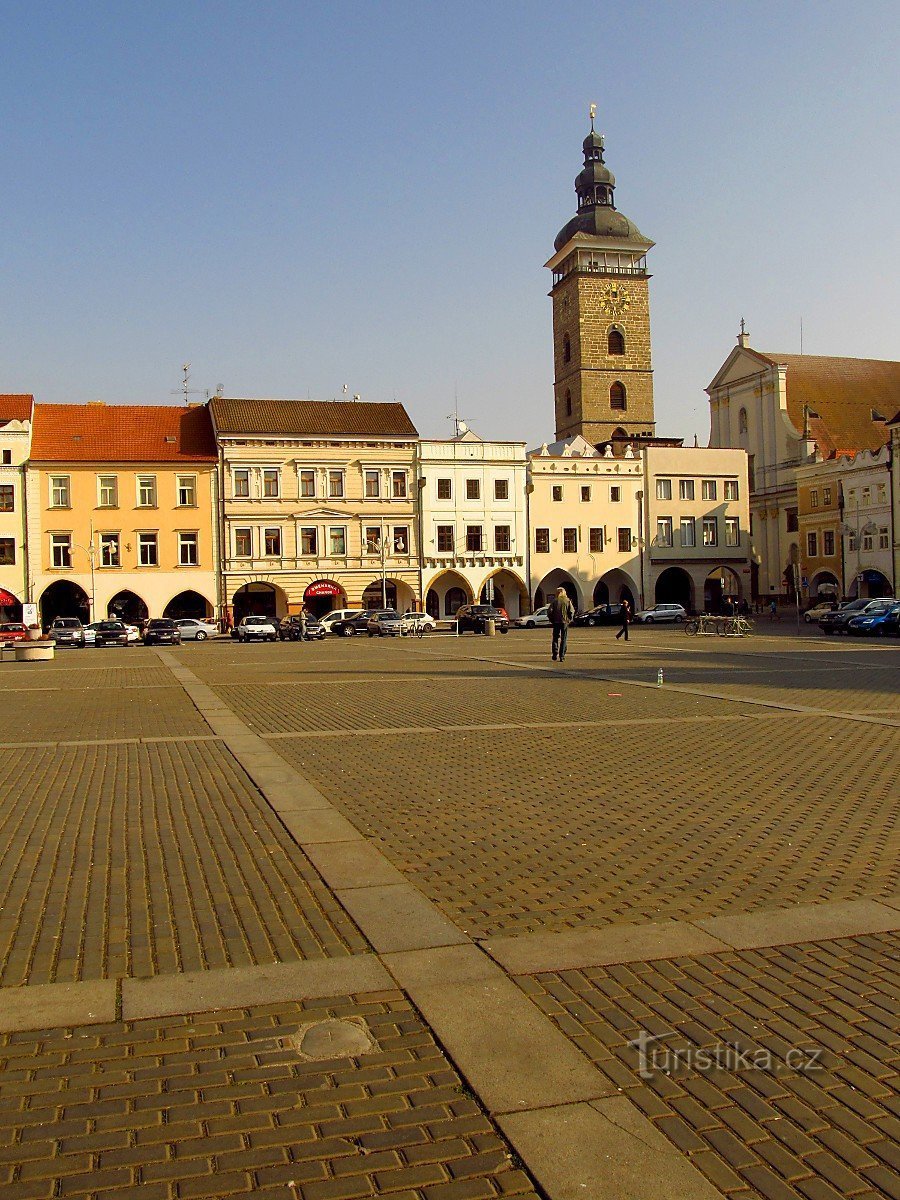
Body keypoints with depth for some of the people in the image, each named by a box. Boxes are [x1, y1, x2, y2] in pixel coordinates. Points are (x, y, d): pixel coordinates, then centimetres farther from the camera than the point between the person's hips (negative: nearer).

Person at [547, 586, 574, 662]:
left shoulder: (554, 601, -2)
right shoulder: (568, 601, 0)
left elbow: (549, 611, -7)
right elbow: (571, 612, -5)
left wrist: (551, 620, 6)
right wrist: (569, 619, 7)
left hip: (556, 622, 0)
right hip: (565, 622, 0)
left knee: (555, 638, 11)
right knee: (563, 639, 6)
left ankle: (555, 654, 0)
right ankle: (562, 656, 3)